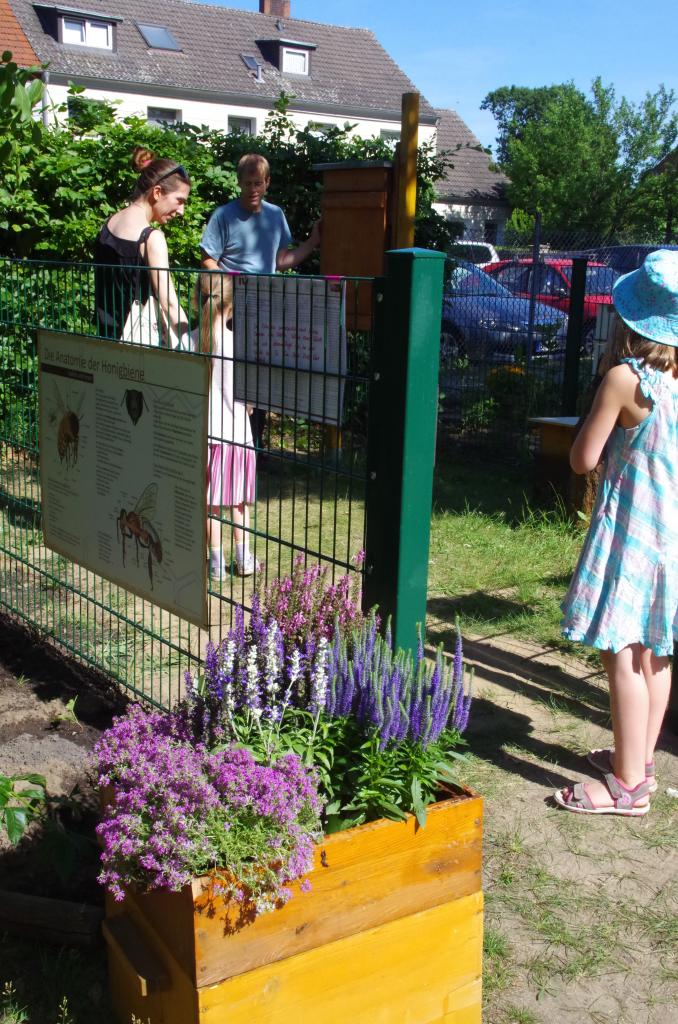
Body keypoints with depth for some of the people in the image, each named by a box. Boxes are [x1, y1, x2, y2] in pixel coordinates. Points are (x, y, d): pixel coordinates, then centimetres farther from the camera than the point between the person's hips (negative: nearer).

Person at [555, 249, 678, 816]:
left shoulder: (625, 378, -18)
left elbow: (583, 459, -12)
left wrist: (600, 408, -2)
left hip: (632, 527, -7)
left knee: (623, 654, -1)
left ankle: (629, 785, 6)